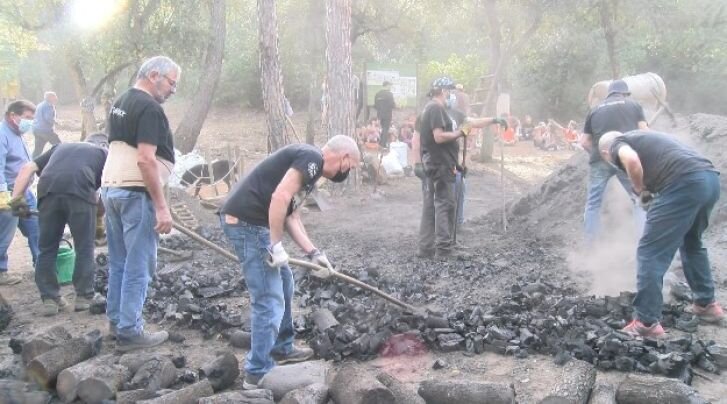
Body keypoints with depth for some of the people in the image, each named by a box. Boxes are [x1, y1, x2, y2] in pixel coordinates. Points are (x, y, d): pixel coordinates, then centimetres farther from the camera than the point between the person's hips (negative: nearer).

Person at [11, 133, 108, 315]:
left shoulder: (61, 146, 36)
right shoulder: (104, 153, 29)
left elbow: (27, 168, 23)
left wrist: (17, 199, 18)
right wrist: (99, 220, 28)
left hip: (48, 191, 3)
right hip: (80, 192, -3)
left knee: (47, 248, 15)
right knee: (84, 249, 11)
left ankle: (50, 299, 19)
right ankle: (84, 297, 18)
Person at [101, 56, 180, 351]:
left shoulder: (120, 103, 16)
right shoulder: (149, 108, -14)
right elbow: (146, 160, -22)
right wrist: (162, 206, -21)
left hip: (110, 188, 9)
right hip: (135, 193, -9)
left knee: (118, 262, 16)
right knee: (138, 266, -2)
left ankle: (115, 320, 25)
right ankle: (129, 332, 3)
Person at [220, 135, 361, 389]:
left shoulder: (309, 166, 20)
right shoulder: (311, 158, -11)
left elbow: (291, 215, 17)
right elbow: (280, 197, -23)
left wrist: (313, 253, 11)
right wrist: (276, 246, -18)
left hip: (253, 222, 11)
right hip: (247, 222, -11)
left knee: (284, 284, 23)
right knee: (269, 299, -6)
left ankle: (281, 348, 37)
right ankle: (258, 373, 3)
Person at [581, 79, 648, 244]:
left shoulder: (595, 110, 22)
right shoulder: (634, 105, 17)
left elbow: (584, 142, 17)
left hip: (600, 159, 2)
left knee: (593, 203, 10)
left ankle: (588, 245, 10)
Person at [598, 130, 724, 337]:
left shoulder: (616, 143, 11)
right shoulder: (641, 137, 35)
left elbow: (631, 160, -13)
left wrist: (641, 190, 3)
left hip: (684, 183, -9)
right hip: (710, 178, 9)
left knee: (651, 253, -1)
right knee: (692, 243, 30)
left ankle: (647, 323, 1)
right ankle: (707, 304, 41)